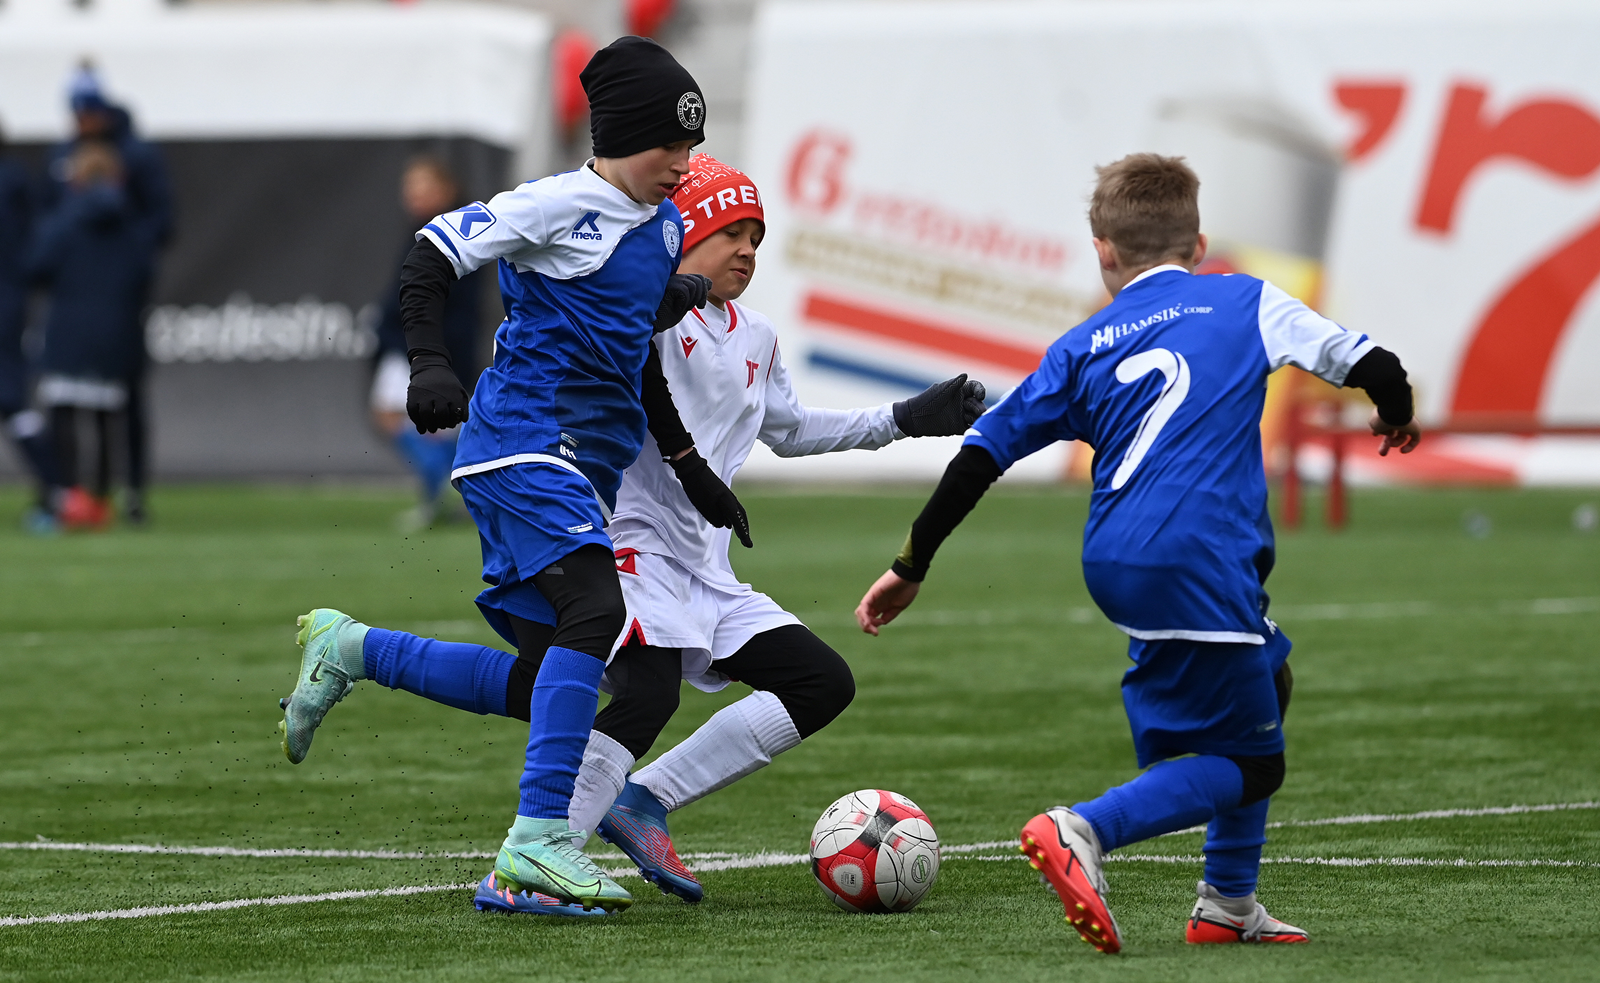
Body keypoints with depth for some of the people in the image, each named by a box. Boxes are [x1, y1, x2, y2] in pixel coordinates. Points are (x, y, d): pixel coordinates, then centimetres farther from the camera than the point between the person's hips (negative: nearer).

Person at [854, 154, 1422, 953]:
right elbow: (1365, 363, 8)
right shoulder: (1247, 304, 11)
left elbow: (984, 451, 14)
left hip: (1114, 560, 5)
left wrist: (911, 566, 21)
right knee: (1246, 765, 1)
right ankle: (1079, 832, -22)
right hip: (1198, 559, -5)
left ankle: (1229, 907, 24)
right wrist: (1395, 414, 32)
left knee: (1267, 682, 27)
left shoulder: (1083, 347, 17)